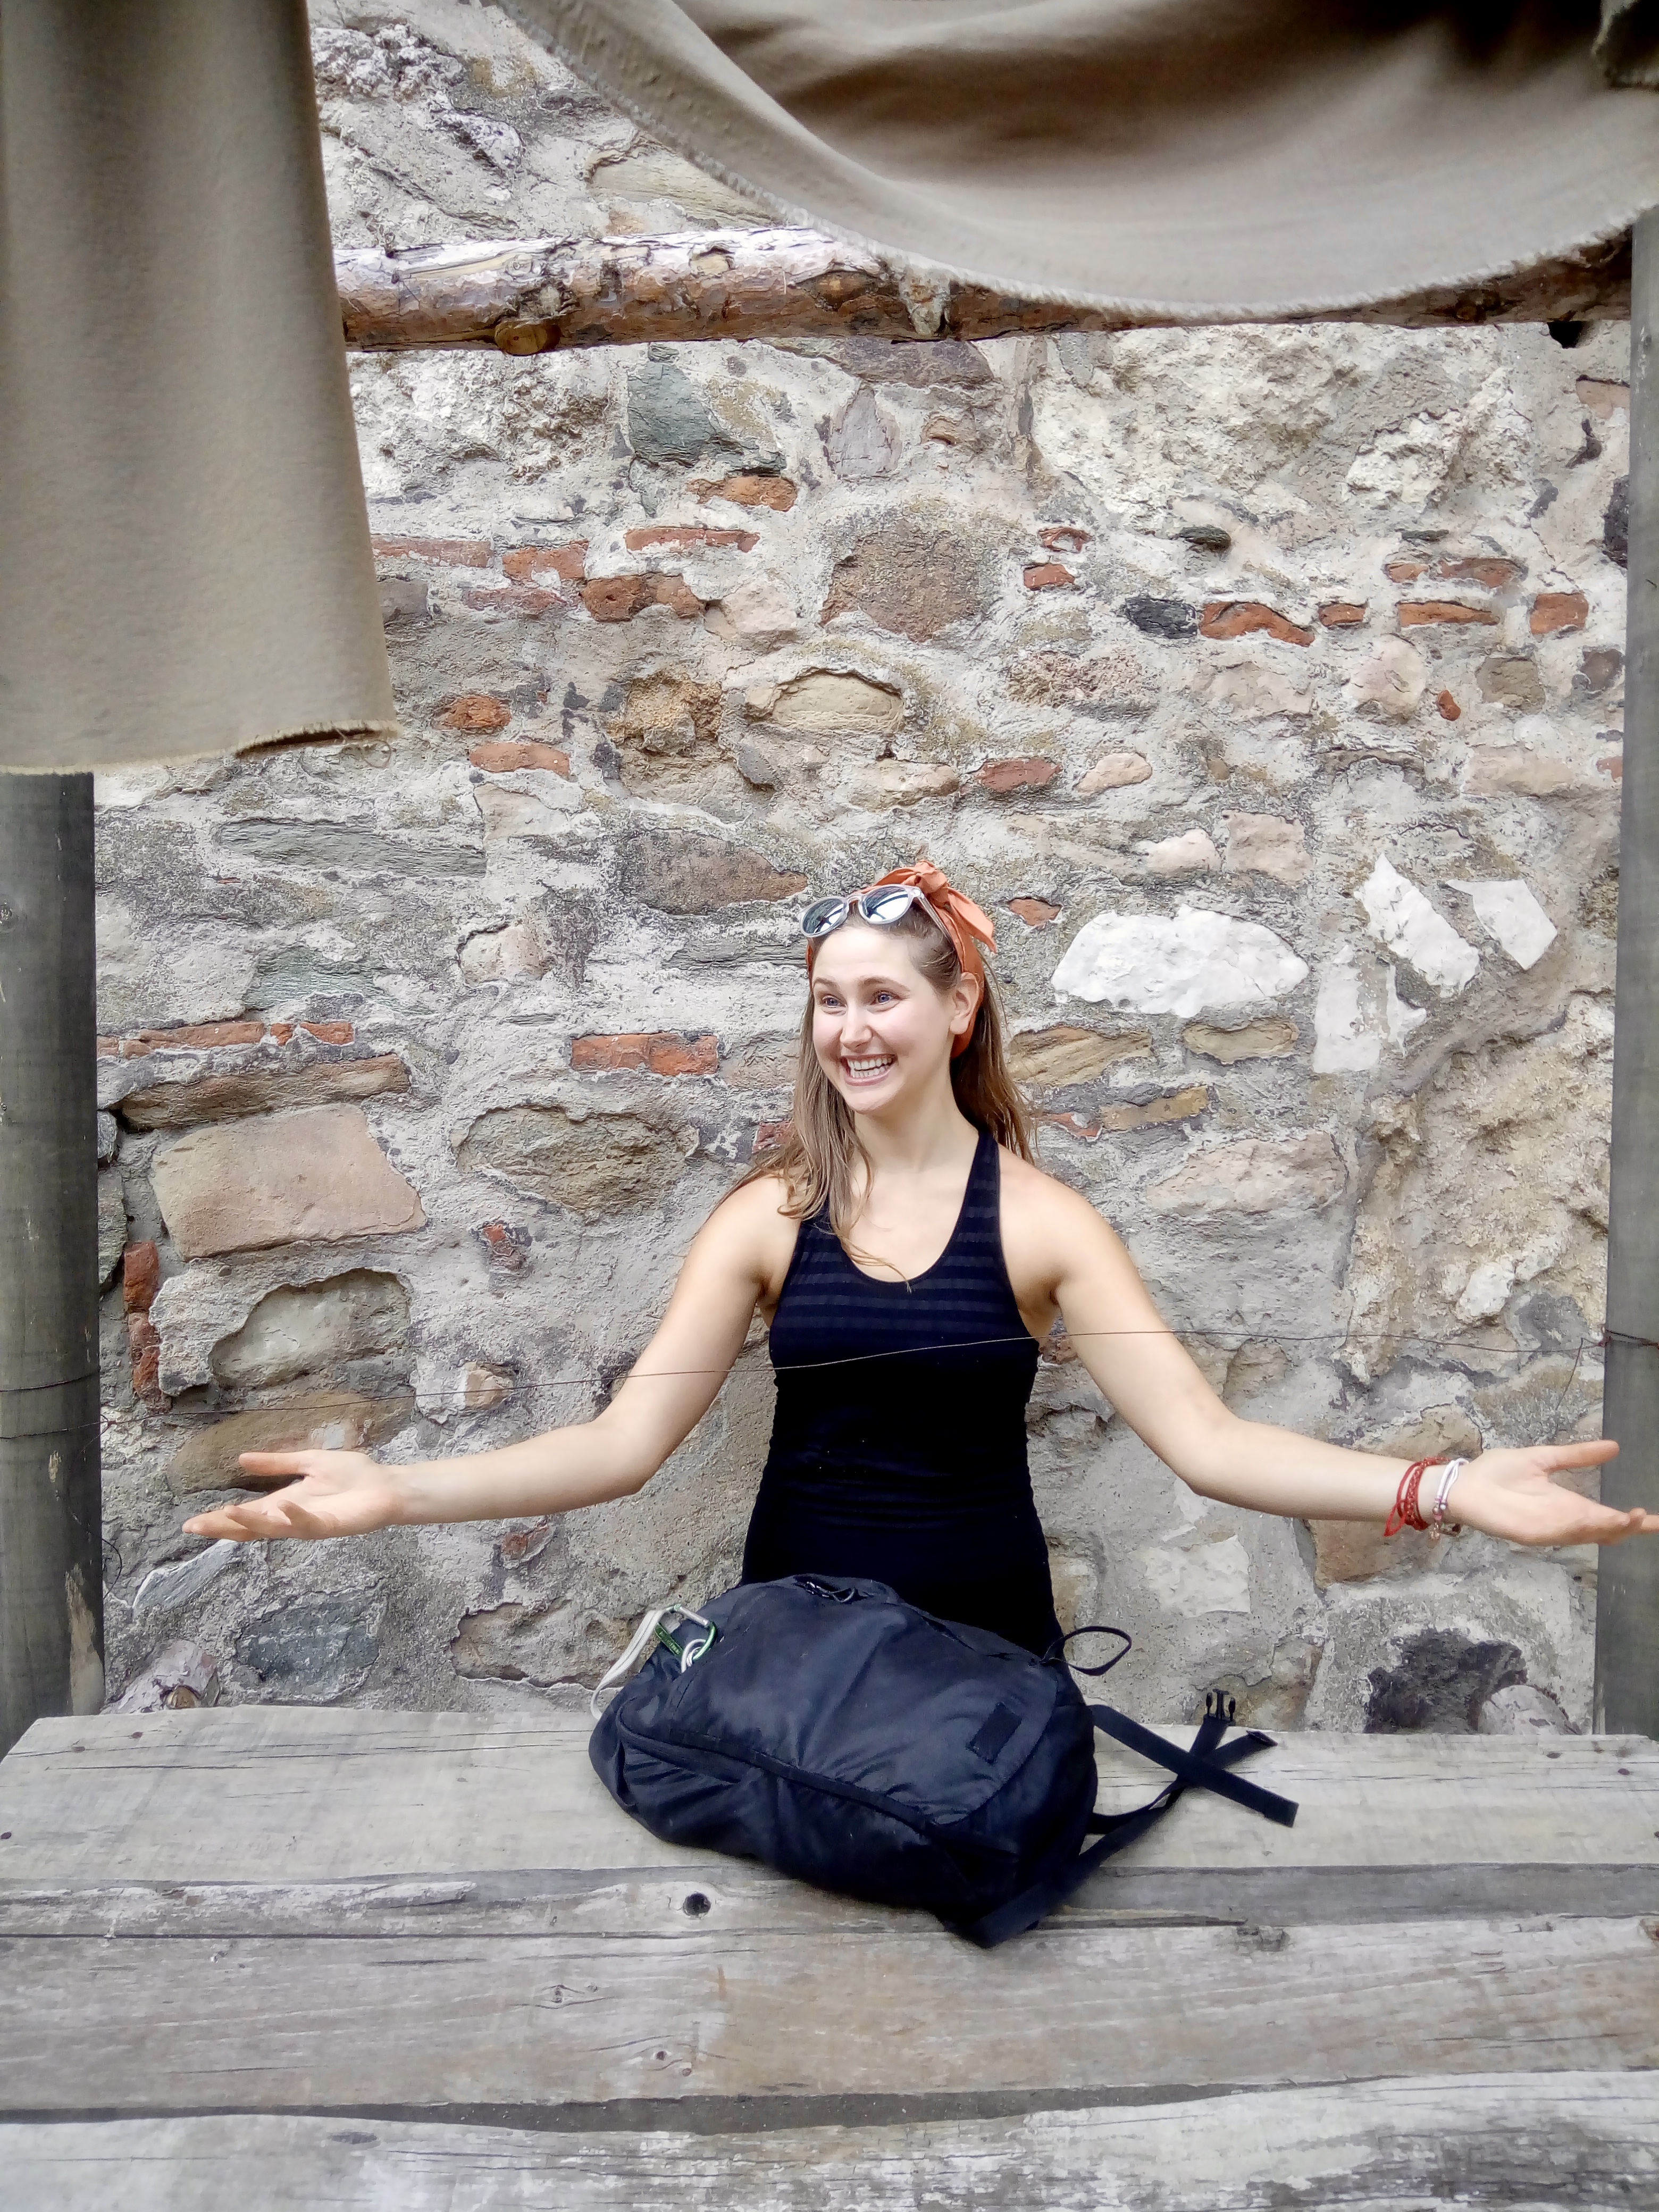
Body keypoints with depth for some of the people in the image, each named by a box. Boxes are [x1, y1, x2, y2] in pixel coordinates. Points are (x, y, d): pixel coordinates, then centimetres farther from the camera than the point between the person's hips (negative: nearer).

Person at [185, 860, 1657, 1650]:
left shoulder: (1041, 1220, -10)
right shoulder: (771, 1215, -7)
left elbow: (1205, 1438, -17)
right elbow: (624, 1444, -12)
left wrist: (1442, 1490, -30)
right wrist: (399, 1492, -23)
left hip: (987, 1636, -1)